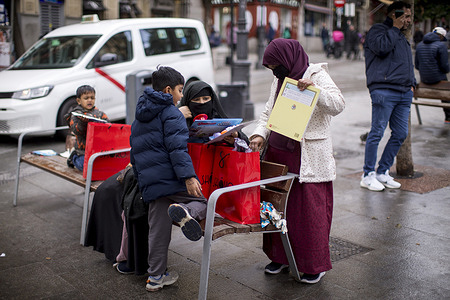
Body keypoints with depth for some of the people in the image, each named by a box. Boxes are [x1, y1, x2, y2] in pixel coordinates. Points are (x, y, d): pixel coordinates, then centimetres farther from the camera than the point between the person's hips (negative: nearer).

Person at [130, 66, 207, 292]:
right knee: (203, 202, 5)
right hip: (171, 178, -7)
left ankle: (155, 277, 14)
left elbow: (134, 152, 28)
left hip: (149, 182, 7)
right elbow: (177, 148, -16)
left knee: (158, 230, 10)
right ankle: (185, 211, -29)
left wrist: (141, 180, 34)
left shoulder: (139, 118, 23)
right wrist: (188, 176, -21)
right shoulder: (171, 113, -3)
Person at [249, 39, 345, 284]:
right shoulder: (279, 80, 14)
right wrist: (260, 134, 0)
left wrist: (315, 89, -30)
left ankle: (315, 265, 14)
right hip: (278, 153, 6)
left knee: (310, 209, -1)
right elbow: (268, 113, 17)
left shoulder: (316, 75, -6)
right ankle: (280, 256, 28)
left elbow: (338, 105, -17)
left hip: (308, 158, -6)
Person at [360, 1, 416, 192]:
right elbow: (382, 47, -18)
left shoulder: (402, 38, 26)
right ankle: (368, 176, 0)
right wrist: (395, 28, -6)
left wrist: (412, 83, 19)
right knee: (377, 132, -8)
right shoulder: (377, 30, 2)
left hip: (404, 93, 8)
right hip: (384, 91, -8)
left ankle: (382, 172, 16)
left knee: (400, 134, 6)